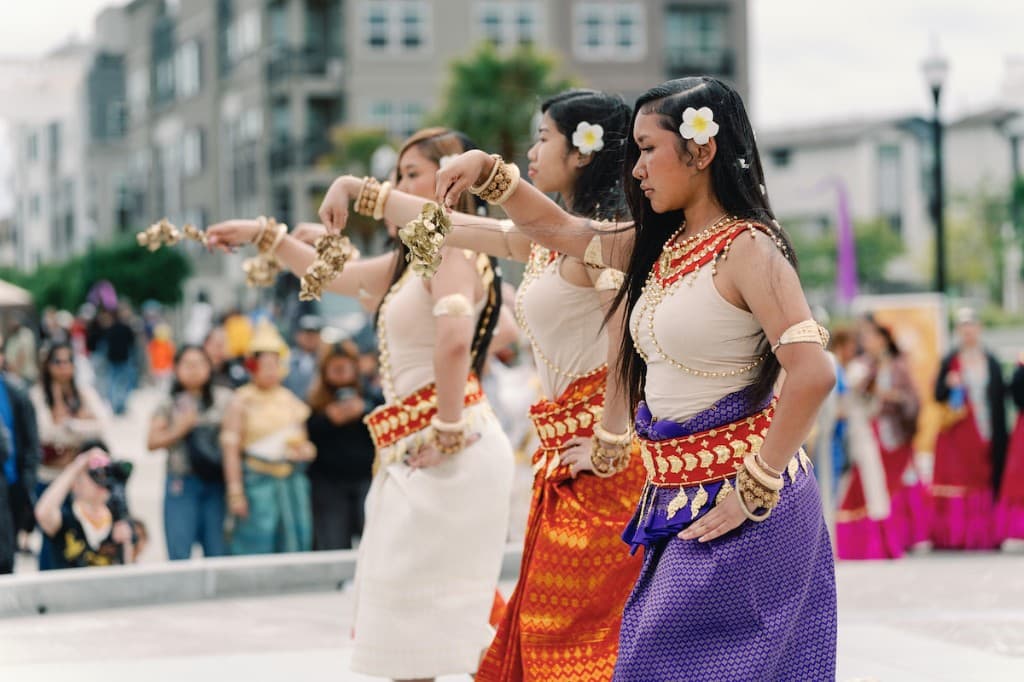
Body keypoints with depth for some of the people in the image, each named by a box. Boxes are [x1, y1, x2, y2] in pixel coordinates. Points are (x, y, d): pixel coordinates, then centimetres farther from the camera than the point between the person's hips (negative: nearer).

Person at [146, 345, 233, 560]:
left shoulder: (224, 398, 6)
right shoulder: (169, 404, 5)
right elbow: (152, 442, 4)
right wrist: (179, 430, -11)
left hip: (217, 483, 1)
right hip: (182, 483, -1)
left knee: (218, 552, 1)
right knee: (179, 552, -4)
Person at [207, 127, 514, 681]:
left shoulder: (452, 250, -11)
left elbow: (454, 339, -27)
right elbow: (337, 277, 29)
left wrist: (447, 426, -23)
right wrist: (264, 236, 25)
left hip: (451, 453, -10)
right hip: (412, 455, 10)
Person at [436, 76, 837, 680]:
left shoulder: (747, 249, -13)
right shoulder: (658, 246, 12)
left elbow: (813, 374, -23)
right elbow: (555, 229, 24)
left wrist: (754, 489, -20)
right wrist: (490, 172, 9)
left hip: (738, 512, -8)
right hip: (678, 507, 8)